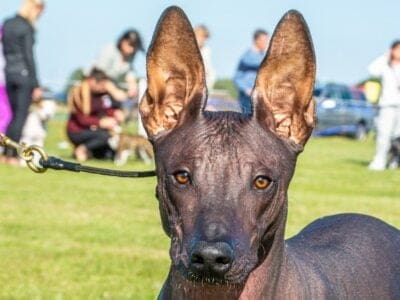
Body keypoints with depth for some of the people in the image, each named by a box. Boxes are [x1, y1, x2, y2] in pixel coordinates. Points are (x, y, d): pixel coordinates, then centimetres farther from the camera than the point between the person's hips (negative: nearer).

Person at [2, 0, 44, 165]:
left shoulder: (7, 24, 10)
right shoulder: (27, 28, -11)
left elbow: (4, 51, 14)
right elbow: (29, 56, -13)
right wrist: (36, 85, -10)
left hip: (9, 72, 7)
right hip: (24, 74, -7)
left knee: (14, 114, 14)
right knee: (21, 115, -2)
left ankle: (7, 153, 11)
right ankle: (13, 155, -5)